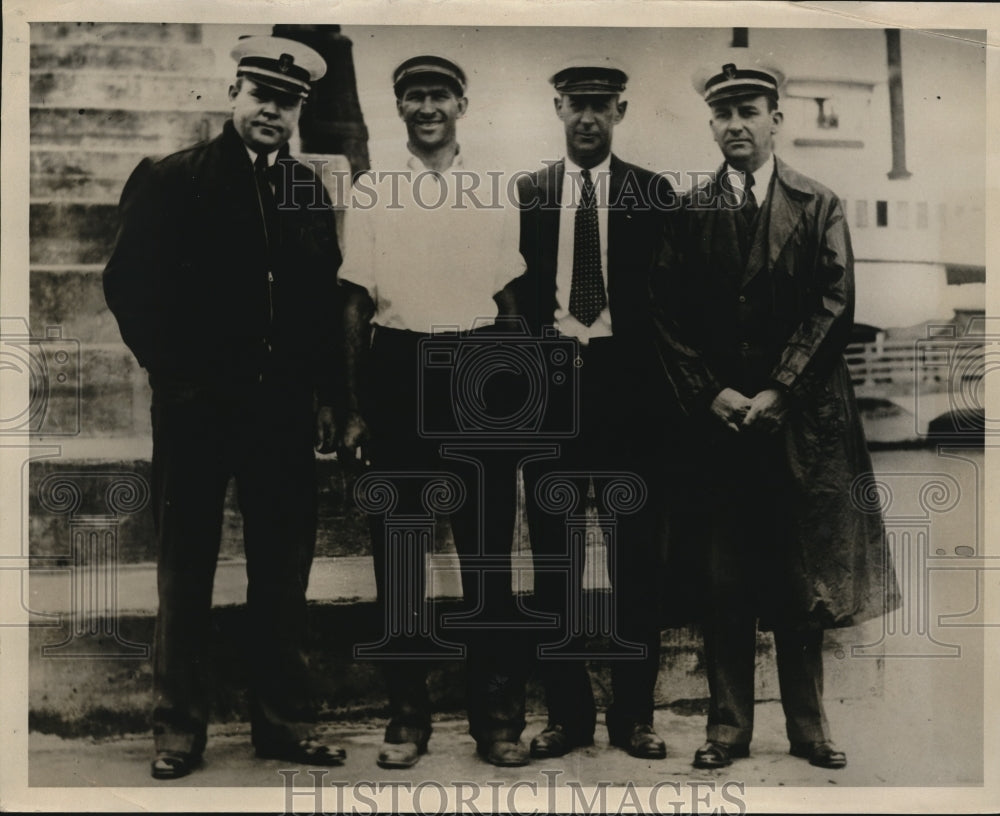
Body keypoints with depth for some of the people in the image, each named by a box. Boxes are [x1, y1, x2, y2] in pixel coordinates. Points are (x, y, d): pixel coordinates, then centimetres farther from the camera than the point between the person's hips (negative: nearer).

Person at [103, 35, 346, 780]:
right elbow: (128, 285, -1)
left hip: (286, 408, 3)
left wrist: (325, 396, 6)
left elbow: (325, 300, 11)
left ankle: (284, 719, 19)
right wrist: (173, 369, -5)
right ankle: (180, 728, 17)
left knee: (284, 570, 8)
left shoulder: (311, 192, 11)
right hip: (197, 406, -3)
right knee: (186, 570, 6)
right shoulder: (169, 181, 0)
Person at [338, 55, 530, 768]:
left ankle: (497, 713, 13)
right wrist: (355, 408, 1)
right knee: (398, 547, 5)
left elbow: (510, 300, 10)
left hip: (478, 372, 0)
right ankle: (408, 712, 17)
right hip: (398, 369, 0)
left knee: (489, 543, 2)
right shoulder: (373, 192, 6)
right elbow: (355, 302, 5)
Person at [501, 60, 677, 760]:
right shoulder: (525, 195, 10)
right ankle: (567, 711, 15)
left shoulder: (653, 194, 6)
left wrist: (598, 337, -6)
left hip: (627, 385, -1)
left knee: (636, 555, 3)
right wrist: (554, 340, -7)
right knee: (554, 557, 4)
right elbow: (514, 290, 8)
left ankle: (635, 714, 13)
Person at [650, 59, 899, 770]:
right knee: (723, 583, 3)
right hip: (717, 419, 1)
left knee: (802, 580, 5)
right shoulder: (689, 212, 7)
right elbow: (669, 317, 4)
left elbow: (835, 306, -3)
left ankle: (808, 725, 17)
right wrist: (711, 393, -6)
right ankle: (729, 726, 13)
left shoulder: (819, 207, 5)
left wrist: (778, 392, -11)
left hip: (801, 416, -1)